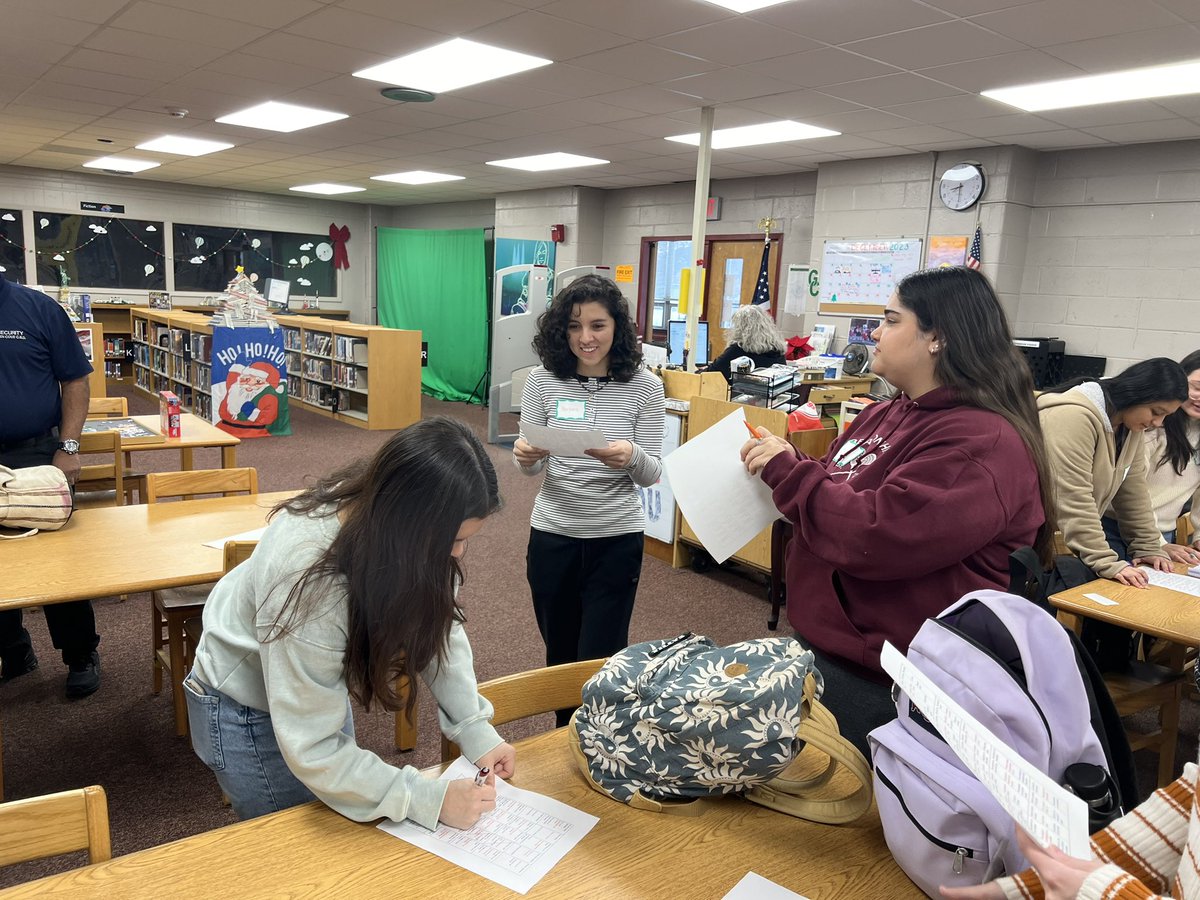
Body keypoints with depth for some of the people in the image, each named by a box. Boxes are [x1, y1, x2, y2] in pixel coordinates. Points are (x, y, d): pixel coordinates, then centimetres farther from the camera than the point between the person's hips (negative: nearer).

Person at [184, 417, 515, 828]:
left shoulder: (381, 504, -25)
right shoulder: (305, 582, -42)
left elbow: (439, 625, -11)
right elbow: (311, 749, -33)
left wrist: (476, 731, -18)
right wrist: (432, 800, -31)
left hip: (322, 683, 7)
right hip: (247, 713, -6)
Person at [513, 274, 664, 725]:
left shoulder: (644, 386, -7)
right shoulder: (543, 379, -5)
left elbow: (652, 474, -6)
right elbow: (529, 464, 2)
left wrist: (631, 457, -29)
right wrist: (524, 456, -23)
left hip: (616, 539, -2)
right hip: (552, 535, 2)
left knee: (599, 660, 2)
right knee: (559, 652, 18)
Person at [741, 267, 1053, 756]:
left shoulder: (982, 442, -20)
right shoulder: (885, 415, 9)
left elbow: (874, 536, -28)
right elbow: (838, 496, 21)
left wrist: (787, 472, -17)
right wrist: (788, 465, 0)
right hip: (820, 642, 9)